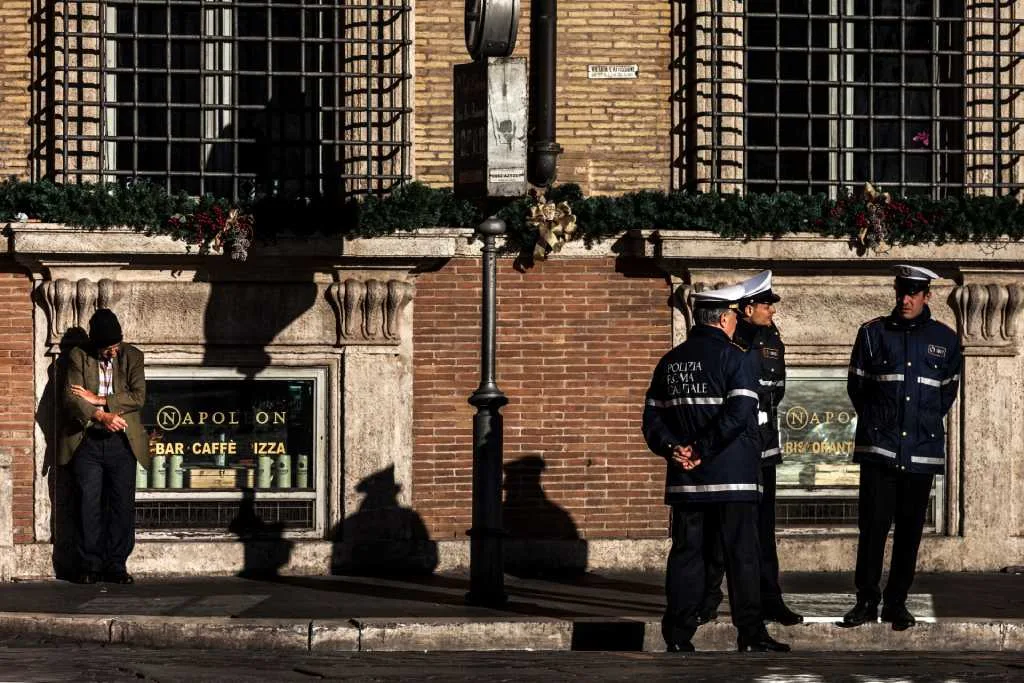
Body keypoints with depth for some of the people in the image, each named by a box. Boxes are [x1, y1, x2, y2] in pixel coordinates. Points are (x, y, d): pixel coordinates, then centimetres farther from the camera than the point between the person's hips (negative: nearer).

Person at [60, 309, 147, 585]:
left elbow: (139, 397, -4)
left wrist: (99, 400, -11)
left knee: (122, 504, -1)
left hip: (121, 442, 1)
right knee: (89, 504, -3)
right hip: (87, 442, -1)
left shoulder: (132, 356, 7)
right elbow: (71, 398, -7)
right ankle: (90, 565, 3)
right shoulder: (78, 357, 4)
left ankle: (116, 565, 5)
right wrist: (102, 416, -22)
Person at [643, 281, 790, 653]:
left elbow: (653, 414, 9)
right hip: (731, 475, -5)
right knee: (742, 553, 0)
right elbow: (739, 414, -18)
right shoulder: (733, 357, -7)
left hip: (684, 478, 5)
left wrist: (672, 447, -1)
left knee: (685, 553, 8)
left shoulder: (670, 361, 11)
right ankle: (750, 635, 0)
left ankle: (678, 636, 6)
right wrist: (702, 450, -14)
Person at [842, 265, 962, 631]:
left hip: (922, 450, 1)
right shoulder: (873, 333, 4)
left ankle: (896, 603, 13)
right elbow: (856, 384, 11)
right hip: (878, 447, -1)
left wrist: (926, 422, 13)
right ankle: (866, 600, 2)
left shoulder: (945, 339, 7)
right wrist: (875, 422, 10)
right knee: (872, 525, -6)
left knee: (909, 530, 4)